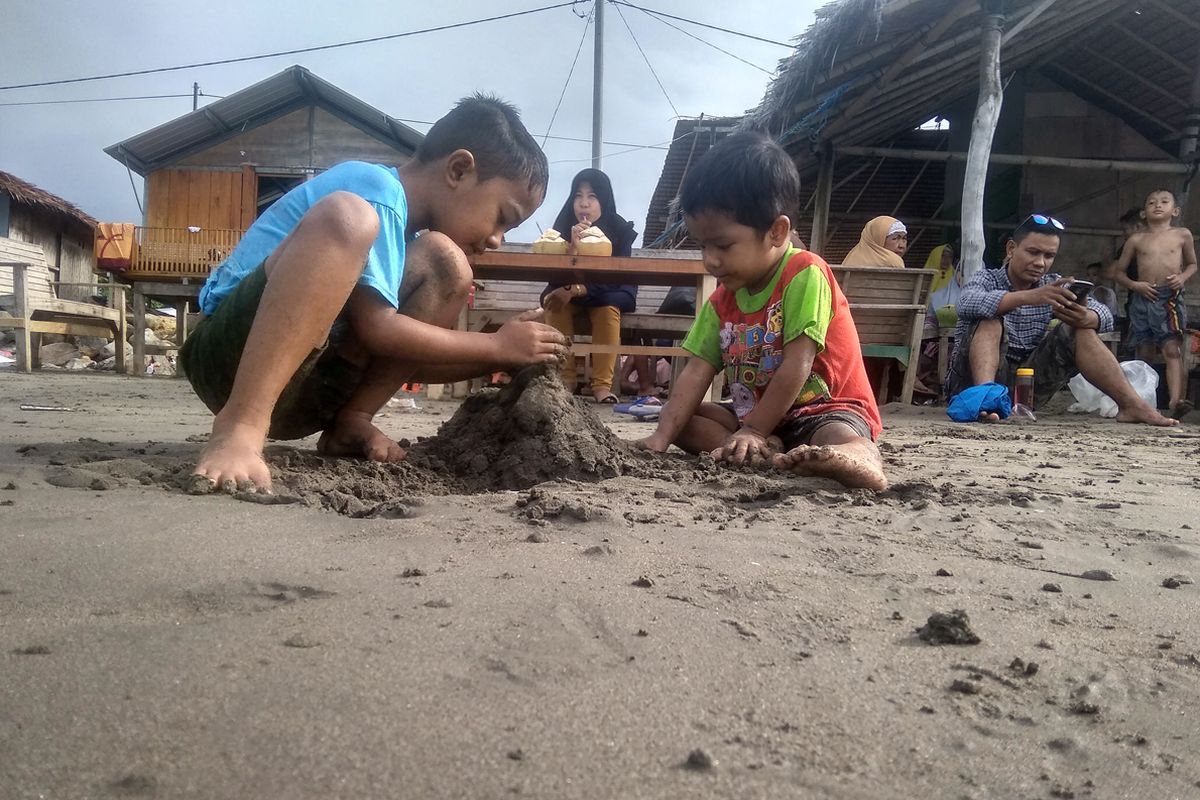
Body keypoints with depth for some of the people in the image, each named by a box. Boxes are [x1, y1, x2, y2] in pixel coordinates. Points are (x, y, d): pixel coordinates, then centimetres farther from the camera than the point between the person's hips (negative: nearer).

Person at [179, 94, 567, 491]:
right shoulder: (377, 189, -10)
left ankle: (351, 423, -4)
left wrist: (506, 356, 7)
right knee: (347, 218, -32)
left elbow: (403, 354, 16)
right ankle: (239, 427, -36)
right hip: (229, 353, -9)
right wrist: (497, 346, -10)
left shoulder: (395, 213, 18)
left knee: (444, 263, 1)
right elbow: (376, 328, -19)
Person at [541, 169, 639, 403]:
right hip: (569, 293, 2)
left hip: (610, 294, -2)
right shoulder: (564, 226, -17)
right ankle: (564, 379, -26)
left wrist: (576, 290, -39)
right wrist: (572, 247, -41)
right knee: (555, 302, -28)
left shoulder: (620, 229, -20)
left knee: (608, 308, -33)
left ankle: (602, 384, -32)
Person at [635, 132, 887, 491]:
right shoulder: (722, 299, 4)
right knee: (682, 421, -7)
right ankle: (772, 453, -23)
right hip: (754, 414, 8)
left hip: (826, 409, -8)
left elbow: (797, 366, -21)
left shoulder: (804, 274, -17)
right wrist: (661, 437, -17)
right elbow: (696, 372, -4)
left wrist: (751, 431, -20)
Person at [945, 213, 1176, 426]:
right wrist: (1028, 297, -42)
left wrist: (1084, 318, -27)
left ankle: (1132, 405, -15)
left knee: (1079, 331, -7)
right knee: (989, 320, -26)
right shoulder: (987, 278, -2)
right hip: (975, 379, -4)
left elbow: (1104, 316, -2)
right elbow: (967, 304, -28)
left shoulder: (1053, 286, 11)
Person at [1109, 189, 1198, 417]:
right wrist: (1134, 284, -5)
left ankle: (1176, 400, -24)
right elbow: (1118, 271, 13)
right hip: (1142, 298, 2)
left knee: (1173, 350, -13)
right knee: (1143, 352, 5)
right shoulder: (1136, 240, 8)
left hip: (1171, 298, -2)